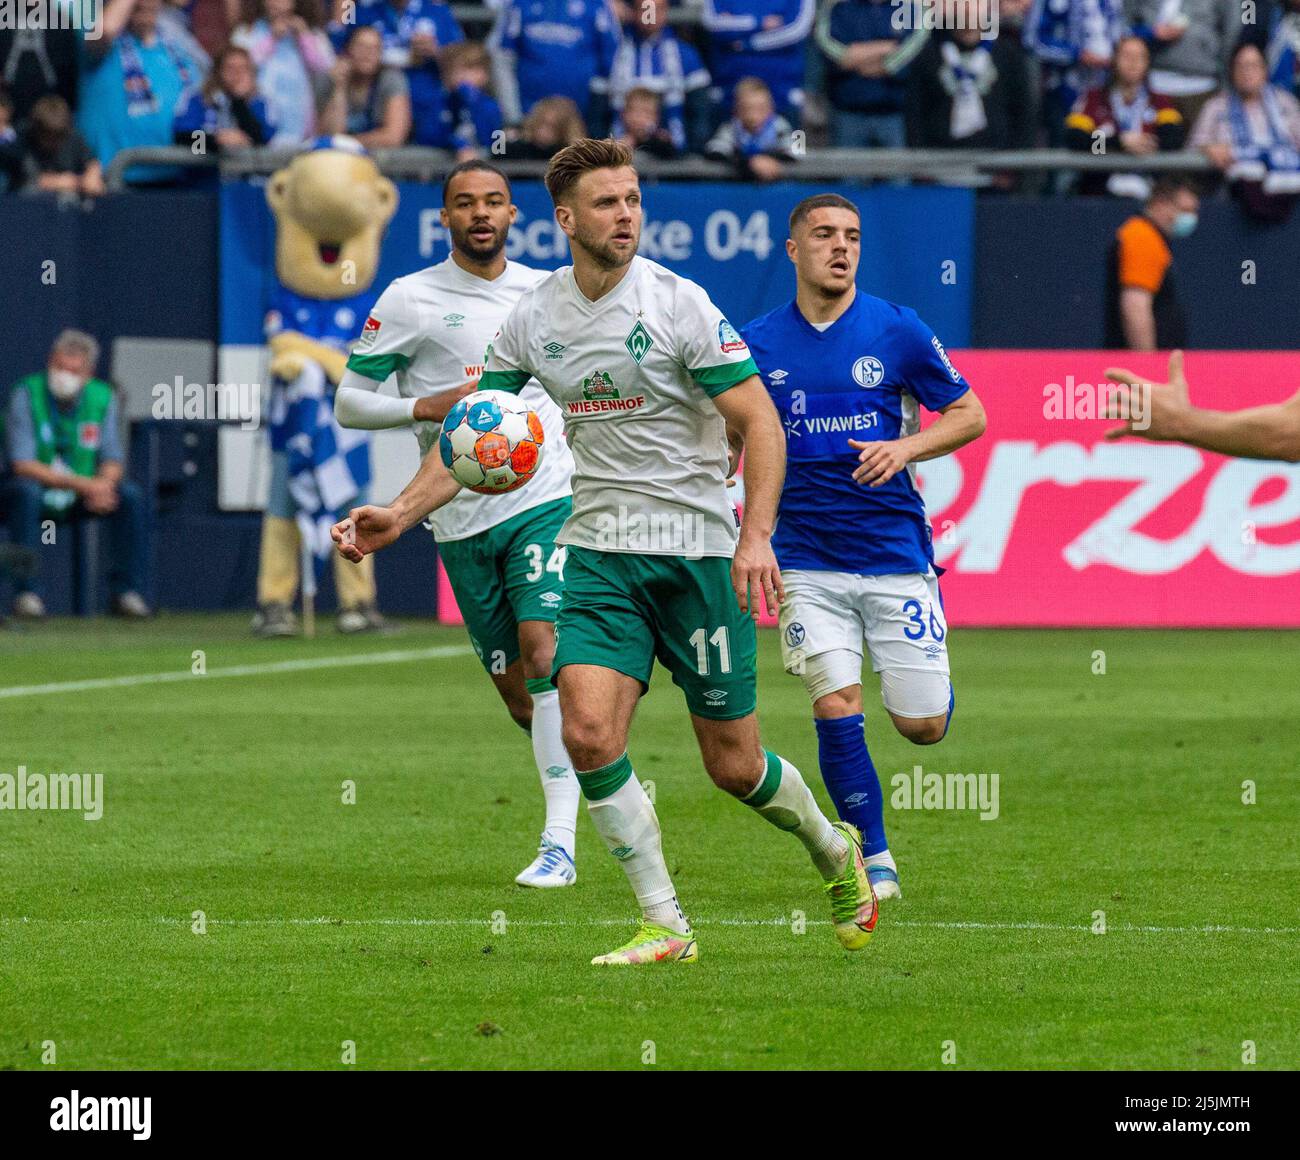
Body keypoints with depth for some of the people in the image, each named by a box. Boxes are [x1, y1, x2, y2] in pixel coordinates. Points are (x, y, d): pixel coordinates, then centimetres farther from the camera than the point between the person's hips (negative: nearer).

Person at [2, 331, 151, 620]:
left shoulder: (103, 398, -2)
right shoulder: (26, 395, -14)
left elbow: (113, 461, 0)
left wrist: (103, 484, -26)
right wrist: (81, 484, -32)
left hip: (81, 498, 4)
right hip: (38, 491, -4)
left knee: (131, 496, -20)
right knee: (25, 490, -37)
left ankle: (126, 591, -15)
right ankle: (26, 593, -34)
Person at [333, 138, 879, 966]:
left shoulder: (679, 305, -11)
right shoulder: (533, 320, 2)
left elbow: (759, 420, -12)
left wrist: (757, 535, -24)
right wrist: (400, 516, 0)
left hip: (695, 549, -4)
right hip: (596, 550, 4)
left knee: (733, 766, 2)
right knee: (589, 732, -16)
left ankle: (836, 848, 34)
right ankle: (665, 927, -5)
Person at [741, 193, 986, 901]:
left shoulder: (896, 330, -1)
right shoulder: (758, 344, 4)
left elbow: (969, 414, 6)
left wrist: (905, 448, -11)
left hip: (894, 548, -1)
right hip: (807, 560, 1)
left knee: (923, 726, 0)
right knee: (835, 707, -13)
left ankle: (926, 676, 38)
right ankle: (875, 862, 1)